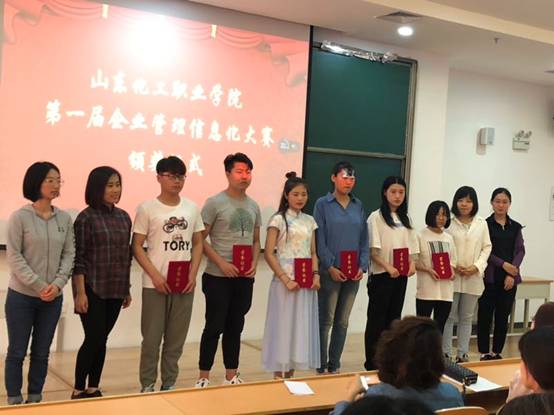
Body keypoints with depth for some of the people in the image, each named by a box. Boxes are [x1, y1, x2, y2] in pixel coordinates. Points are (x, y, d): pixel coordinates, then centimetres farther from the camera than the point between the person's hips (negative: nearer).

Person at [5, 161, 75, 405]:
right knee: (17, 352, 6)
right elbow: (14, 257, -10)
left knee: (41, 353, 12)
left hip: (53, 298, 3)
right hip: (22, 296, -3)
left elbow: (69, 254, 4)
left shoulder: (65, 218, 3)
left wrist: (58, 284, -11)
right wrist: (39, 286, -16)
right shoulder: (20, 217, -8)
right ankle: (14, 402, 19)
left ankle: (35, 399, 24)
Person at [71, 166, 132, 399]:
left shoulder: (123, 217, 9)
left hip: (115, 290, 5)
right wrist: (80, 292, -15)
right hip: (93, 289, -5)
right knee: (93, 339, -3)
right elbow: (78, 258, -11)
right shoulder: (86, 218, -8)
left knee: (102, 340, 10)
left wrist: (127, 289, 14)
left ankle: (93, 389, 20)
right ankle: (78, 390, 12)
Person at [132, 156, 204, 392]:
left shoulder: (192, 208, 7)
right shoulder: (147, 209, -4)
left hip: (184, 283, 3)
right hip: (155, 284, -3)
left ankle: (169, 384, 23)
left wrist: (193, 275, -2)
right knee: (152, 337, 2)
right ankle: (147, 385, 16)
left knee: (176, 338, 10)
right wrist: (155, 275, -14)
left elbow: (198, 244, 11)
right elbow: (136, 247, -4)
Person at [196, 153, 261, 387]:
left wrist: (254, 263, 0)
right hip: (218, 277, -5)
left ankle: (231, 376, 23)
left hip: (245, 278, 5)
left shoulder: (253, 206, 11)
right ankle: (203, 377, 11)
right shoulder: (215, 203, -7)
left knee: (235, 327, 13)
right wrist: (221, 263, -16)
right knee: (214, 327, 0)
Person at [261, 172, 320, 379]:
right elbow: (269, 253, -10)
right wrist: (285, 279, -17)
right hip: (285, 281, -5)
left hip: (306, 282, 5)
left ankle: (290, 375, 18)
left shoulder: (309, 221, 11)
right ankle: (278, 378, 9)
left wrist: (316, 274, -4)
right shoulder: (278, 220, -5)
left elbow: (313, 253, 13)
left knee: (301, 327, 8)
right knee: (282, 326, 0)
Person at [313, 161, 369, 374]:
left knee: (342, 322, 10)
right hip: (330, 272, -4)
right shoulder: (323, 204, -2)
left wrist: (363, 266, -1)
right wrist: (330, 267, -14)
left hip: (354, 274, 5)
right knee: (326, 321, 1)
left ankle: (334, 365, 20)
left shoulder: (358, 205, 11)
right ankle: (320, 367, 9)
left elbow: (364, 239, 10)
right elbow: (320, 239, -7)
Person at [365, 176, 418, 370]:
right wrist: (388, 267, -21)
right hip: (381, 275, -6)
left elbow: (410, 247, 16)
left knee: (394, 318, 11)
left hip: (401, 276, 6)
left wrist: (412, 263, -3)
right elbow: (372, 250, -12)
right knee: (377, 319, -1)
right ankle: (372, 363, 5)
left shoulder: (405, 218, 13)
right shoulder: (376, 217, -6)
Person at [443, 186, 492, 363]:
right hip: (451, 276, -3)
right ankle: (446, 354, 10)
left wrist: (476, 266, -7)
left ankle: (462, 354, 18)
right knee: (449, 317, 2)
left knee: (466, 318, 10)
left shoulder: (482, 224, 5)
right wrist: (453, 266, -14)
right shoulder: (449, 222, -4)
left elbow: (487, 247, 6)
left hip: (473, 278, 3)